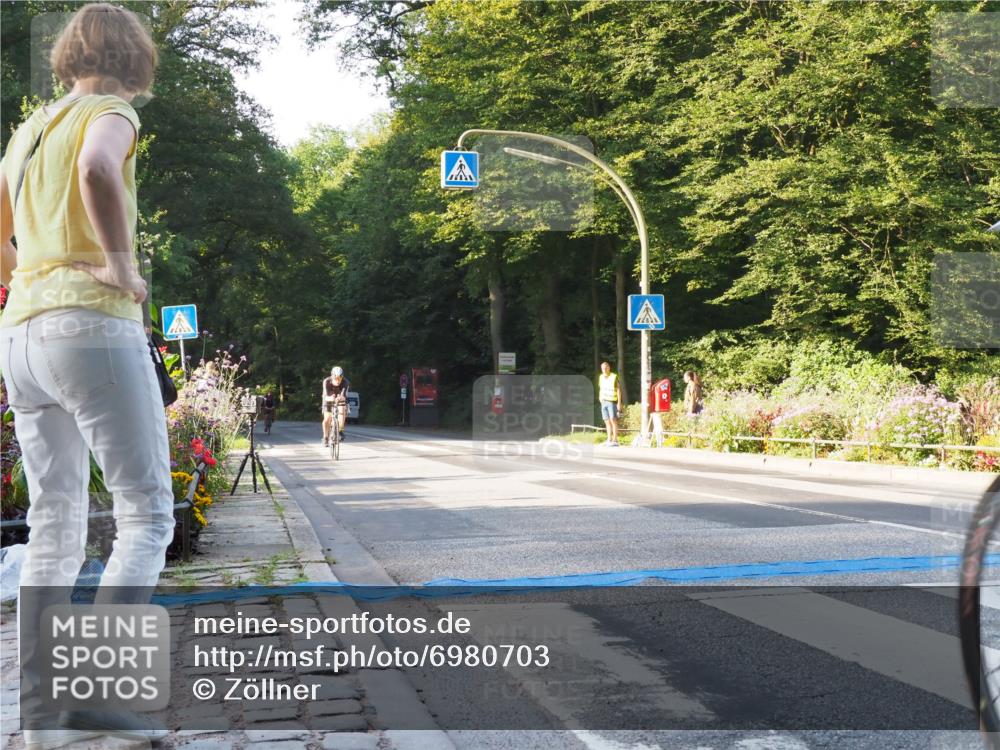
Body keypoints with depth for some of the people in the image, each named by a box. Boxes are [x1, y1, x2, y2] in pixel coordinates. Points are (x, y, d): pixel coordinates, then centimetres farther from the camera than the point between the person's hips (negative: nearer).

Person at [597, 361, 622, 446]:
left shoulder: (614, 377, -8)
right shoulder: (601, 377, 11)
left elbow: (618, 390, -7)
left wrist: (619, 403, -11)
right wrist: (600, 397, 9)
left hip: (612, 402, -6)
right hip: (604, 402, 6)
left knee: (613, 420, -9)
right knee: (607, 421, 7)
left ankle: (615, 440, -8)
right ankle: (609, 440, 10)